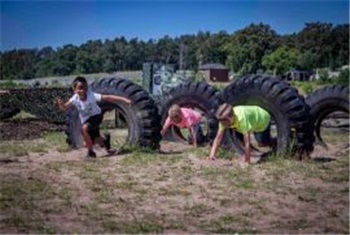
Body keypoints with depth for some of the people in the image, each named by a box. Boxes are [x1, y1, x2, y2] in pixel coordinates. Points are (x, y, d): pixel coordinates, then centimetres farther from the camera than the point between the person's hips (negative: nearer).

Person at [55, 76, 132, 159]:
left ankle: (90, 151, -14)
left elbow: (108, 97, -36)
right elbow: (64, 108, -16)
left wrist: (124, 99, -42)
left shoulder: (92, 96, -30)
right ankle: (105, 139, 48)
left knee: (84, 128, -33)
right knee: (91, 141, 13)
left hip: (96, 116, -5)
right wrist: (60, 104, -40)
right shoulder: (75, 98, -20)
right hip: (86, 120, 5)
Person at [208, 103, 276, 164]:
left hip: (263, 119, -6)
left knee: (262, 144, -1)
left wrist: (247, 162, -45)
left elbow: (247, 142, -46)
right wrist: (212, 155, -36)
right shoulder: (224, 119, -28)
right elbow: (218, 138, -26)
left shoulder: (242, 118, -47)